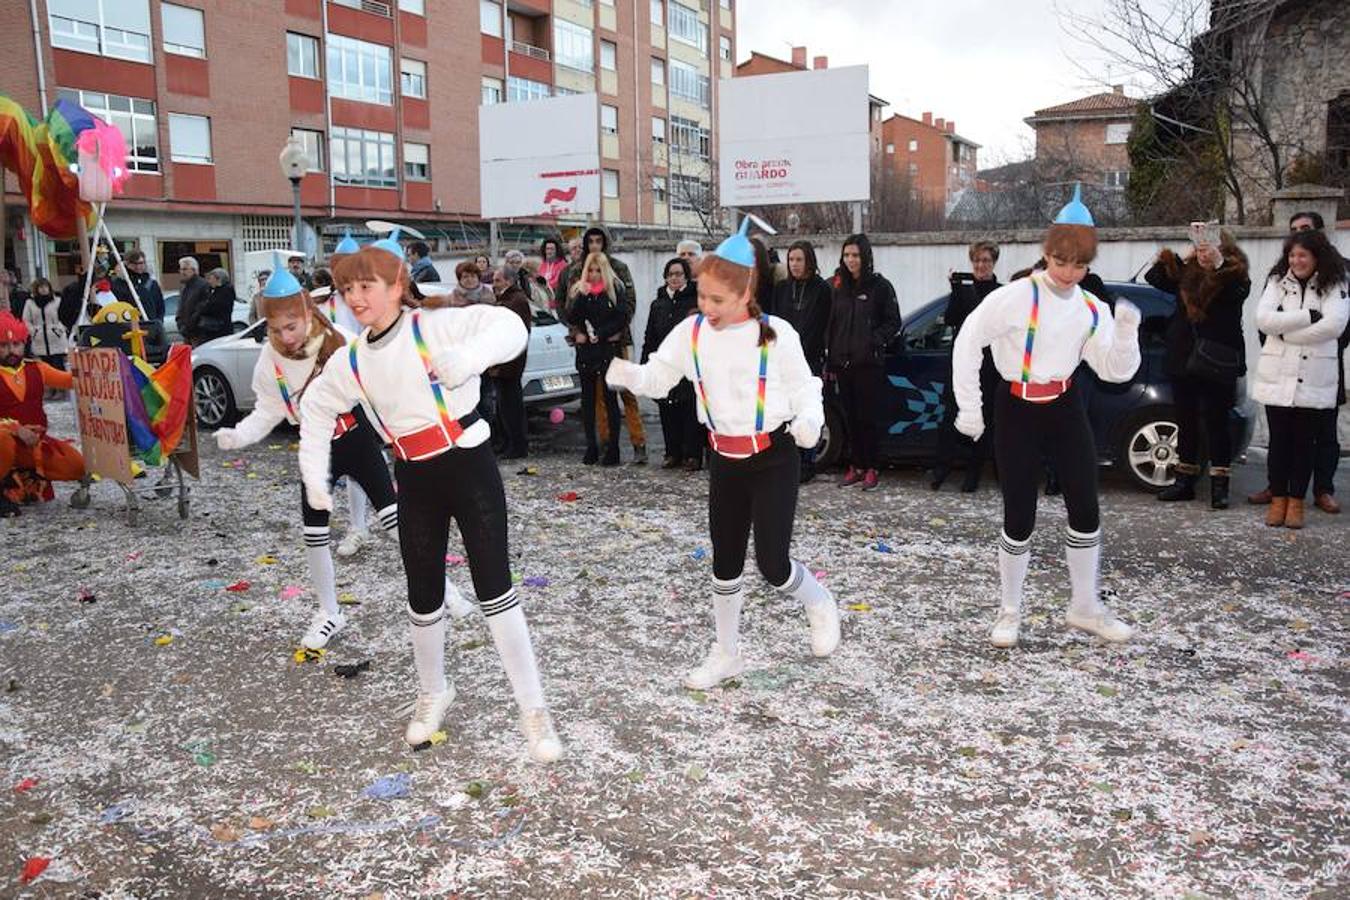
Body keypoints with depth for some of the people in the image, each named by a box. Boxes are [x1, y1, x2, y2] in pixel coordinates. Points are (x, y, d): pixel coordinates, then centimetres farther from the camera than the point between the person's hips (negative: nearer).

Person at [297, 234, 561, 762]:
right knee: (423, 596, 13)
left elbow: (510, 327, -25)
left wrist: (467, 357, -44)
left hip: (468, 466, -5)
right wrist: (314, 473, 14)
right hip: (415, 480, 5)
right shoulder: (353, 361, 5)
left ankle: (533, 709, 5)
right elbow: (316, 406, 23)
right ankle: (433, 694, 38)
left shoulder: (434, 327, -13)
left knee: (493, 587, -6)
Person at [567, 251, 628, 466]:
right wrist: (581, 296, -16)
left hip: (608, 349, -3)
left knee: (609, 397, -3)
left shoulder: (615, 289, 0)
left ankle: (613, 447, 0)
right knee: (588, 398, 6)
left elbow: (622, 319, -4)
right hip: (585, 351, 3)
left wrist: (600, 334, -12)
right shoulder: (579, 290, 8)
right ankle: (591, 447, 12)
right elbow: (571, 318, -3)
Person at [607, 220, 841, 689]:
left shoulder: (775, 333, -10)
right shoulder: (691, 332, -2)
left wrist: (809, 420, -23)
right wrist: (624, 372, -22)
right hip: (724, 458, 4)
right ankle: (726, 655, 27)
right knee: (725, 562, 11)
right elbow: (657, 377, -1)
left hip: (774, 456, -4)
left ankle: (819, 604, 28)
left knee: (773, 562, -7)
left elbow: (803, 387, -3)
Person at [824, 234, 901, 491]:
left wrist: (875, 340, -15)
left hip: (869, 363, -5)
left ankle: (870, 468, 8)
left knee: (868, 416, -2)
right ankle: (855, 466, 17)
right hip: (843, 363, 5)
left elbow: (893, 322, -1)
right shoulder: (839, 288, 12)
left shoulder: (880, 286, -3)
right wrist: (830, 360, 11)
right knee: (850, 417, 8)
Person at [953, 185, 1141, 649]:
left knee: (1085, 507, 6)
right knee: (1019, 516, -1)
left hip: (1065, 408, 5)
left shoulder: (1092, 310, 3)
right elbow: (969, 343, -11)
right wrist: (970, 408, -11)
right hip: (1016, 409, -5)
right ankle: (1010, 612, 18)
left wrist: (1127, 331, -19)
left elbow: (1116, 371, -1)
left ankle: (1085, 606, 25)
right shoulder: (1015, 297, -13)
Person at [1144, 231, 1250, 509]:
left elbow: (1238, 292, -24)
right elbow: (1153, 278, 9)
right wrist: (1176, 260, -5)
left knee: (1215, 423, -2)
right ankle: (1184, 481, 20)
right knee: (1186, 422, 11)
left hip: (1215, 364, -5)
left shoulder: (1234, 278, -3)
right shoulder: (1186, 274, 10)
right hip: (1183, 360, 5)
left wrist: (1219, 264, -36)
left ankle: (1219, 486, 4)